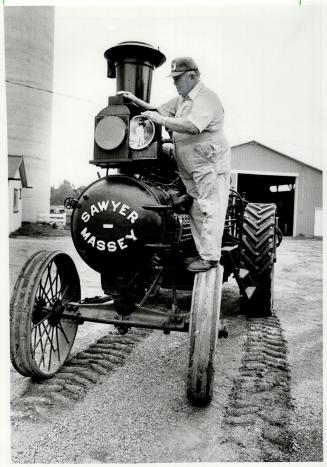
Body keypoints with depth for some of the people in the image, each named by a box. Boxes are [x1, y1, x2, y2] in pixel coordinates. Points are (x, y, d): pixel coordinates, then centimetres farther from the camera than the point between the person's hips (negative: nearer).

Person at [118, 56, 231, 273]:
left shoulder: (206, 98, -12)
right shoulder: (182, 99, 19)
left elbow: (193, 126, -27)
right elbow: (160, 110, 24)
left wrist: (161, 120, -22)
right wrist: (136, 101, 12)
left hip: (211, 165, -10)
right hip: (193, 169, 10)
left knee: (209, 210, -8)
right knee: (197, 211, 11)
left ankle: (210, 257, -4)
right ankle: (203, 252, 20)